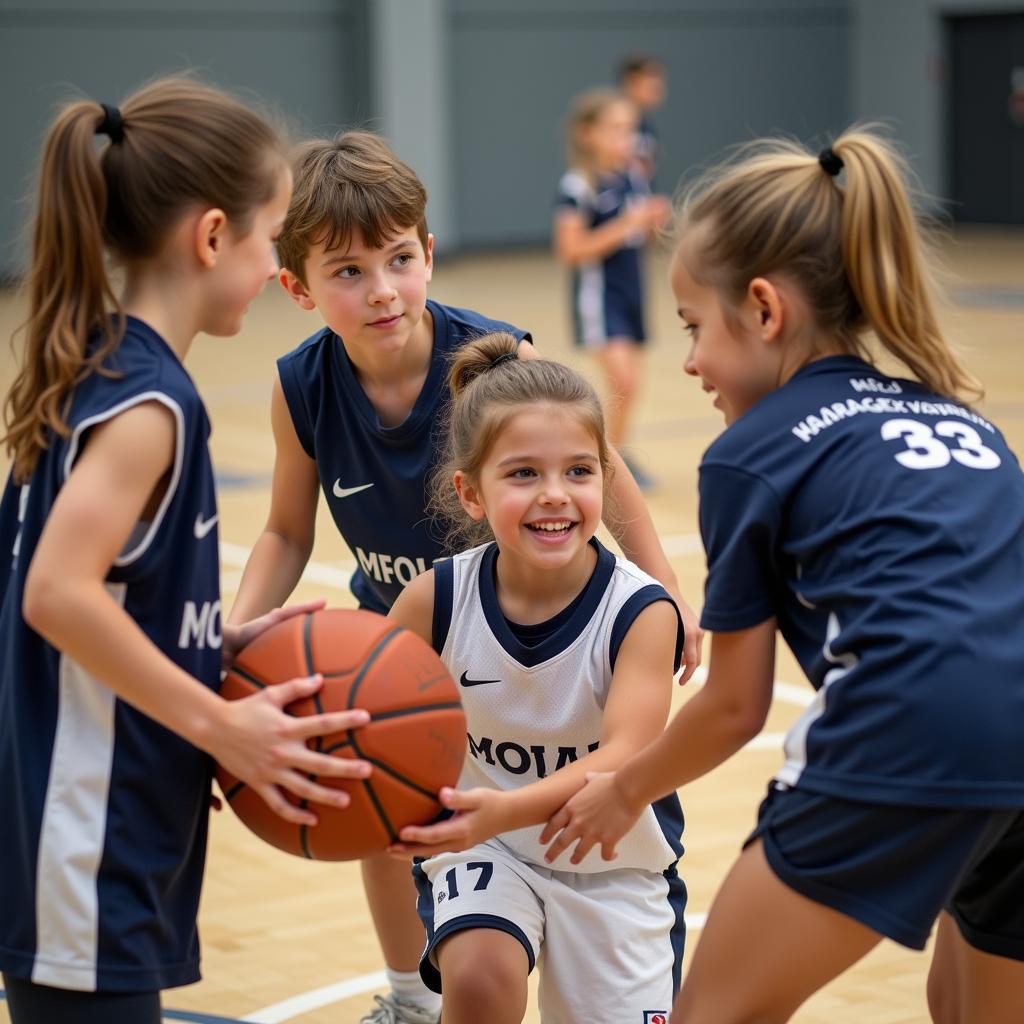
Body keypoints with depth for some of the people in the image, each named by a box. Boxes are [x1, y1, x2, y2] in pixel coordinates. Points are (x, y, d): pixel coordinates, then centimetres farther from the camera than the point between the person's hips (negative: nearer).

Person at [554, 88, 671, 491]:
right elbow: (570, 251, -19)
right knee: (623, 382, -15)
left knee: (630, 384, 13)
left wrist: (653, 222, -6)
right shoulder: (577, 186, -15)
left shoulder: (634, 179, 6)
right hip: (598, 293, -7)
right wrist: (624, 226, -23)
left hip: (631, 291, 7)